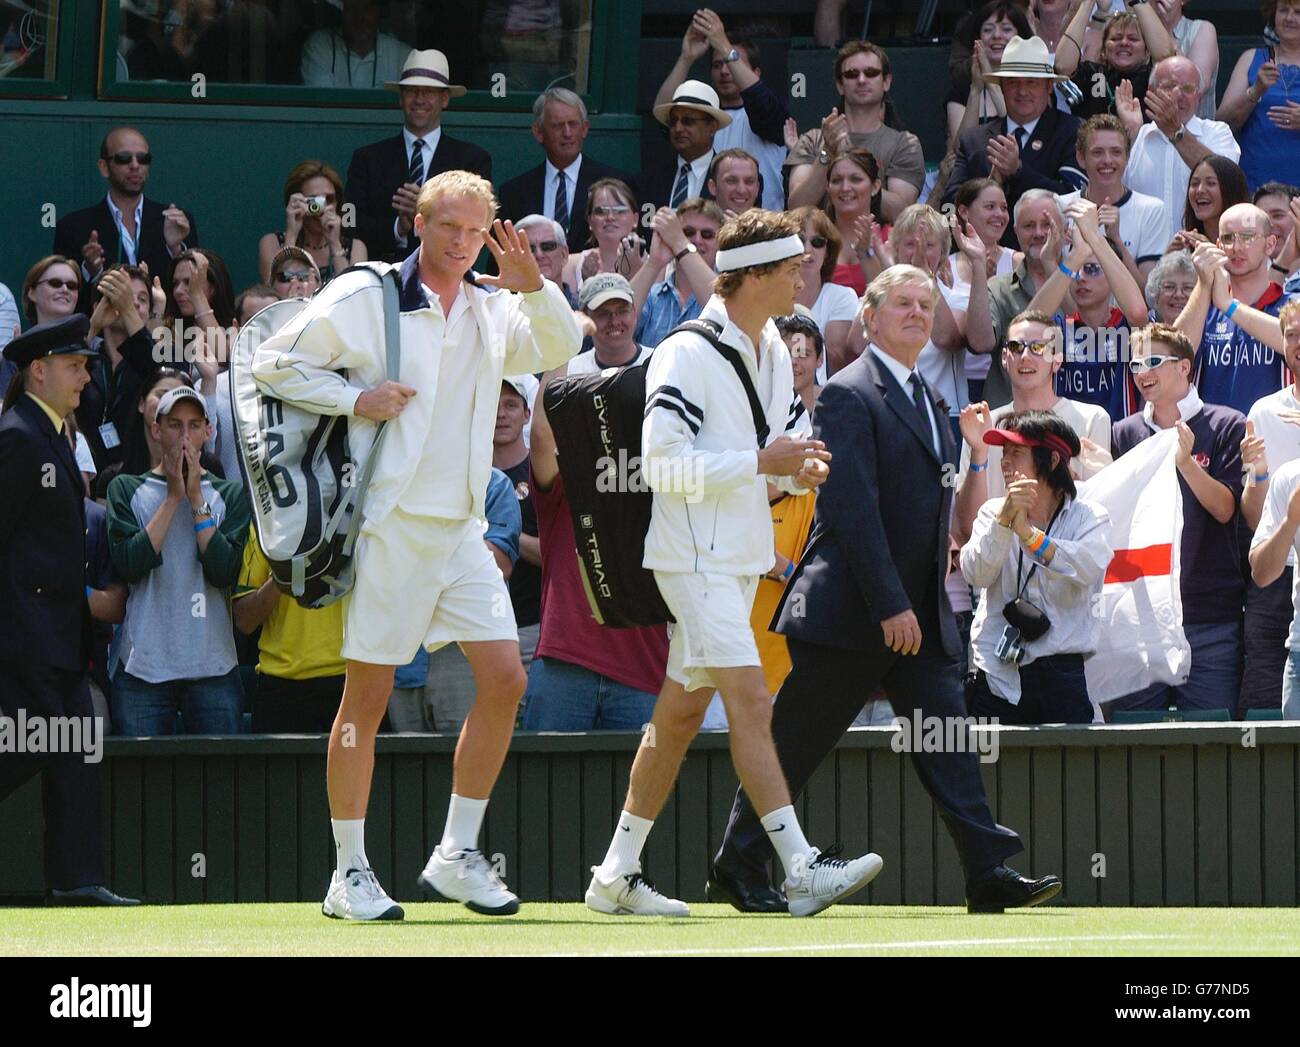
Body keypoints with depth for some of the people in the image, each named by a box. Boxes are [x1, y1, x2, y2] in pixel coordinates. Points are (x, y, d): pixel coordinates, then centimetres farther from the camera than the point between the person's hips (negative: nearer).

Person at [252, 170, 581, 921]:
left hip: (462, 530, 6)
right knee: (368, 696, -3)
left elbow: (561, 349, 9)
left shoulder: (494, 311, 12)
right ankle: (350, 873, 4)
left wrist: (535, 287, -8)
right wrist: (354, 399, -13)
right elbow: (273, 363, 0)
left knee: (505, 678, -3)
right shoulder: (363, 297, -3)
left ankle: (458, 857, 8)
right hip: (390, 526, -6)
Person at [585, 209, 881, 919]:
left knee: (682, 711, 11)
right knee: (750, 702, -16)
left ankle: (617, 874, 16)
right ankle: (801, 867, -23)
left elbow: (790, 436, 22)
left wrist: (803, 468, -2)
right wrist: (760, 462, -23)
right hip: (695, 559, -9)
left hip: (742, 557, 9)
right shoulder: (688, 354, -14)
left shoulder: (773, 352, 13)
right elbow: (662, 462, -20)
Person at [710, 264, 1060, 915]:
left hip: (918, 615, 8)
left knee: (948, 742, -1)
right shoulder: (848, 396, -11)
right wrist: (890, 606, -22)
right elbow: (851, 507, -18)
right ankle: (739, 866, 12)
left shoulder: (922, 400, 18)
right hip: (849, 612, -8)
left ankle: (990, 875, -6)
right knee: (795, 744, 1)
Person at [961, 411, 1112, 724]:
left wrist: (1028, 534, -28)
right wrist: (1004, 520, -22)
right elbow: (975, 573, -6)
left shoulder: (1088, 517, 5)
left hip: (1059, 672, -2)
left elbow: (1089, 567, -17)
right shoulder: (992, 513, 13)